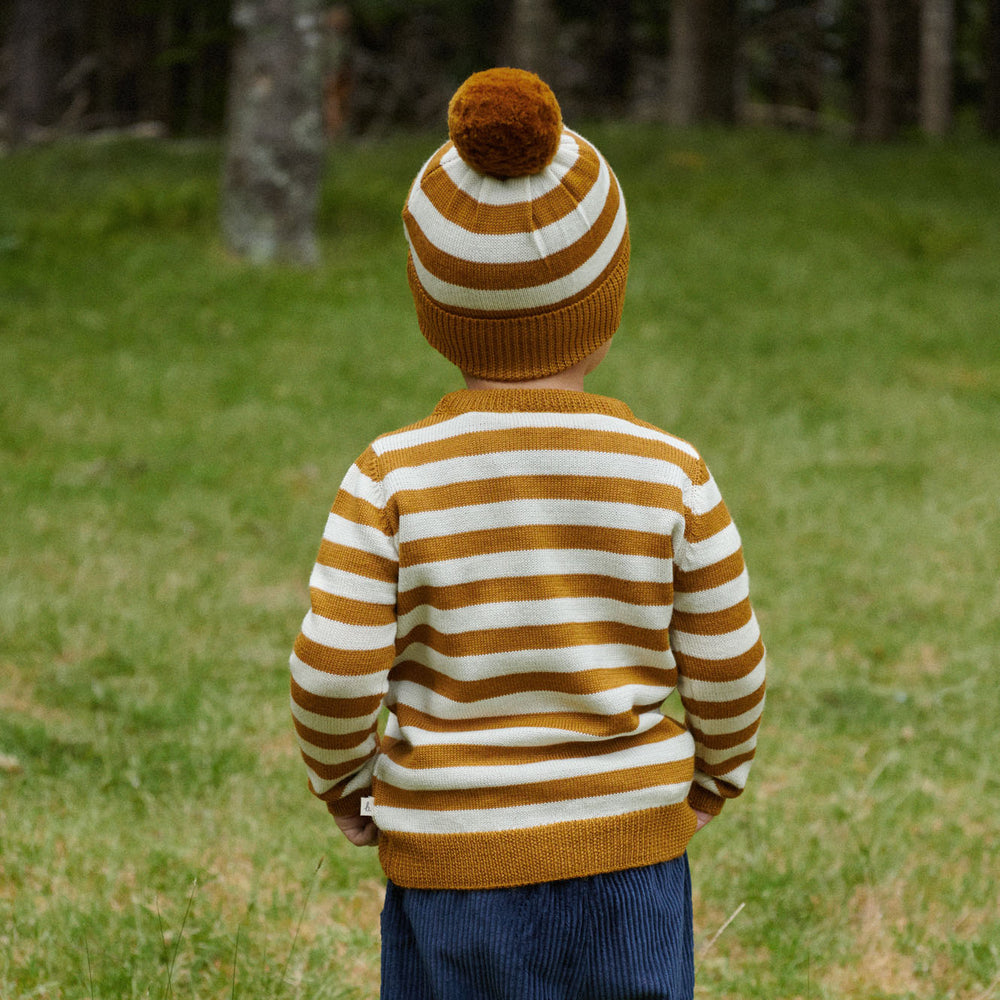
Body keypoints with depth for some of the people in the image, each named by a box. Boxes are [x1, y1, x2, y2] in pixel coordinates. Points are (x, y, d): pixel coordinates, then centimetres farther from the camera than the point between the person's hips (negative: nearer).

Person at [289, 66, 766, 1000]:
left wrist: (346, 785, 7)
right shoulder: (671, 474, -7)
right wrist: (714, 777, 18)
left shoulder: (391, 478, -10)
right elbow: (727, 668, -1)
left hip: (450, 868, -1)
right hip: (628, 861, 1)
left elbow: (331, 673, -12)